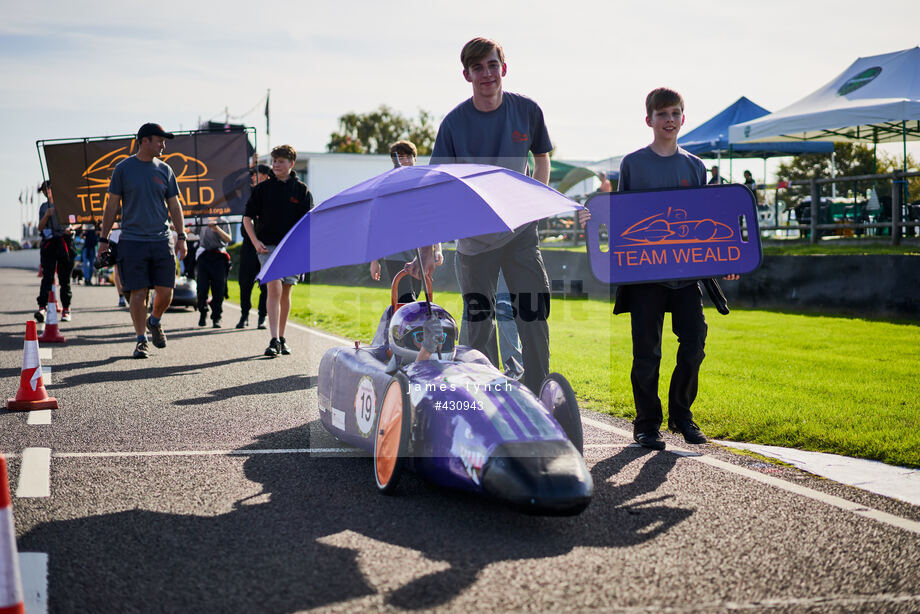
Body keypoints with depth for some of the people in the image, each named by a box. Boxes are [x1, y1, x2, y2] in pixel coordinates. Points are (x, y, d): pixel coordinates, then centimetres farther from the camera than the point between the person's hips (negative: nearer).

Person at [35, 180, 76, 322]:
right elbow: (40, 228, 11)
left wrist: (70, 228, -12)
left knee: (64, 279, 3)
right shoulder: (44, 207, 17)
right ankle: (42, 308, -22)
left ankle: (66, 309, 11)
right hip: (48, 244, 1)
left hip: (64, 243, -1)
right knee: (47, 277, -12)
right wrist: (46, 215, -6)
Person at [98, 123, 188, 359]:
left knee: (165, 291, 0)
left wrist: (181, 236, 6)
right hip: (132, 240, -3)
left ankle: (155, 322, 29)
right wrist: (104, 239, 2)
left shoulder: (164, 170, 9)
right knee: (138, 293, -3)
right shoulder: (123, 168, 2)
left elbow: (174, 205, 14)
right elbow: (112, 205, 4)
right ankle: (142, 340, 8)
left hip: (161, 240, 3)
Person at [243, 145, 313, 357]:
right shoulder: (263, 188, 3)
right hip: (268, 246, -2)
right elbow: (247, 217, 7)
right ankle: (274, 341, -19)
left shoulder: (301, 190, 5)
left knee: (285, 292, 9)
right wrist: (255, 241, -5)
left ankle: (281, 338, 22)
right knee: (274, 288, -16)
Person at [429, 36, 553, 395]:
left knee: (534, 314, -4)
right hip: (474, 233, -1)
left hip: (521, 230, 1)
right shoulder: (454, 122, -7)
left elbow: (541, 159, 16)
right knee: (479, 321, 5)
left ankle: (537, 396, 6)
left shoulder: (527, 111, -2)